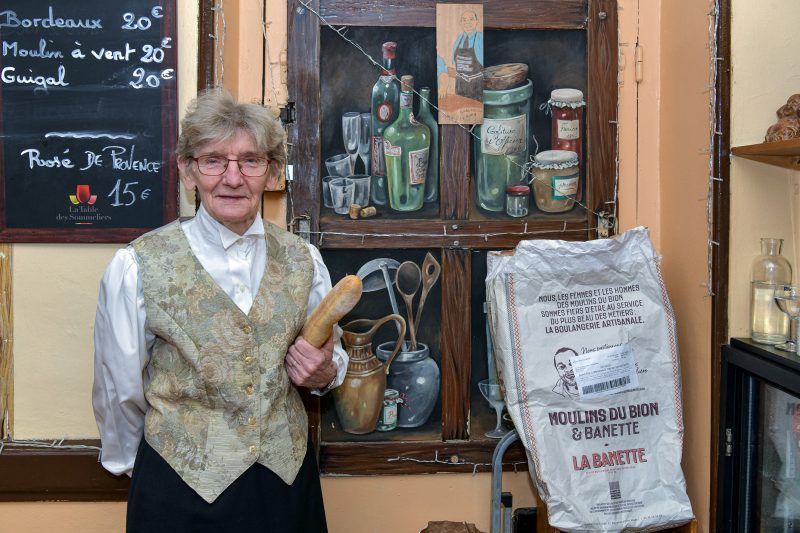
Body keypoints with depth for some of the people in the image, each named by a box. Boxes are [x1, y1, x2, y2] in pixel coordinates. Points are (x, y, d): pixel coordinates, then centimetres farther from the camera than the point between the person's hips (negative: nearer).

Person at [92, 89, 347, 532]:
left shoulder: (302, 260, -2)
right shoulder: (137, 267, -12)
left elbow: (331, 359, 11)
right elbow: (119, 389, -2)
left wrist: (324, 373, -9)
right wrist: (134, 463, 10)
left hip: (287, 478, 3)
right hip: (181, 487, -3)